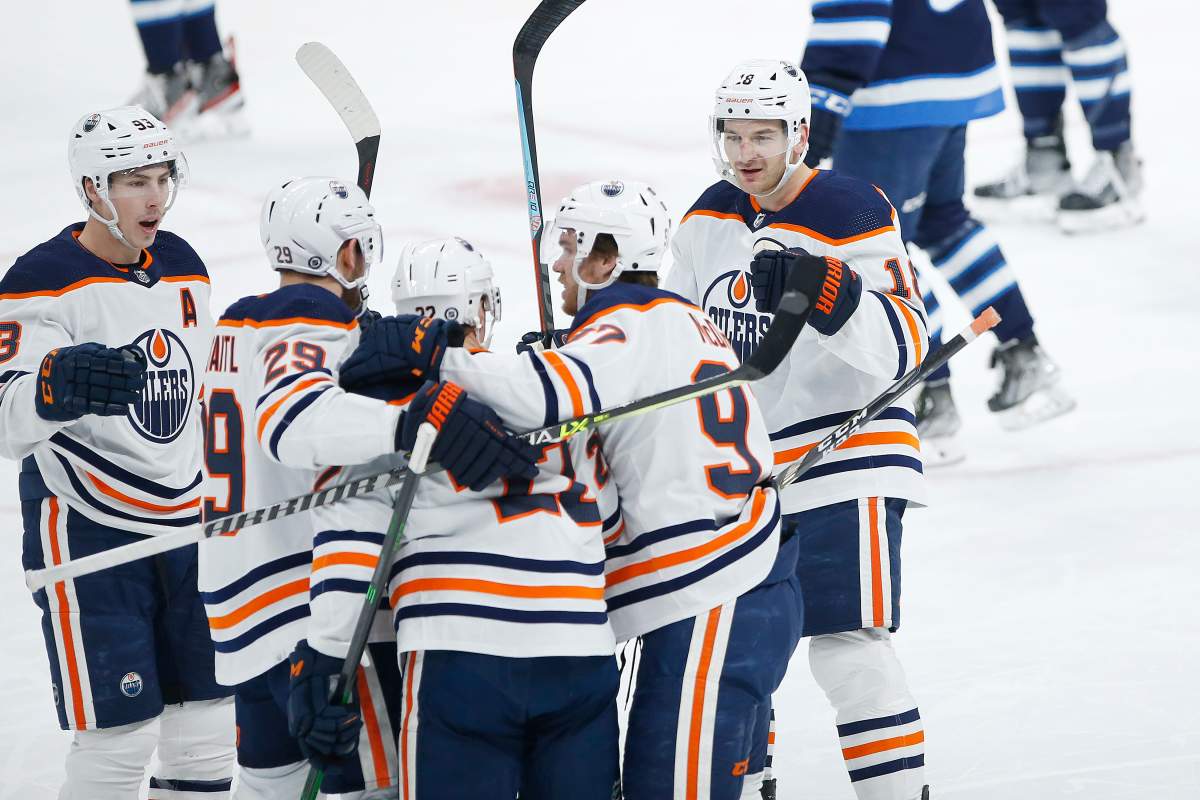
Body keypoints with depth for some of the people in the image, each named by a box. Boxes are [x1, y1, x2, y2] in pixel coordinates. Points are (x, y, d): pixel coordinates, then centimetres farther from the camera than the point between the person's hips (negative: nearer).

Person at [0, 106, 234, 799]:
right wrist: (57, 385, -44)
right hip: (88, 536, -7)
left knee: (206, 729, 8)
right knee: (122, 739, -11)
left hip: (184, 531, 7)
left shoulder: (185, 268, 9)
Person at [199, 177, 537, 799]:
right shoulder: (314, 329, -15)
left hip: (240, 603, 10)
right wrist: (414, 424, -48)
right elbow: (291, 418, -35)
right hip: (310, 608, -10)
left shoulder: (236, 329, 15)